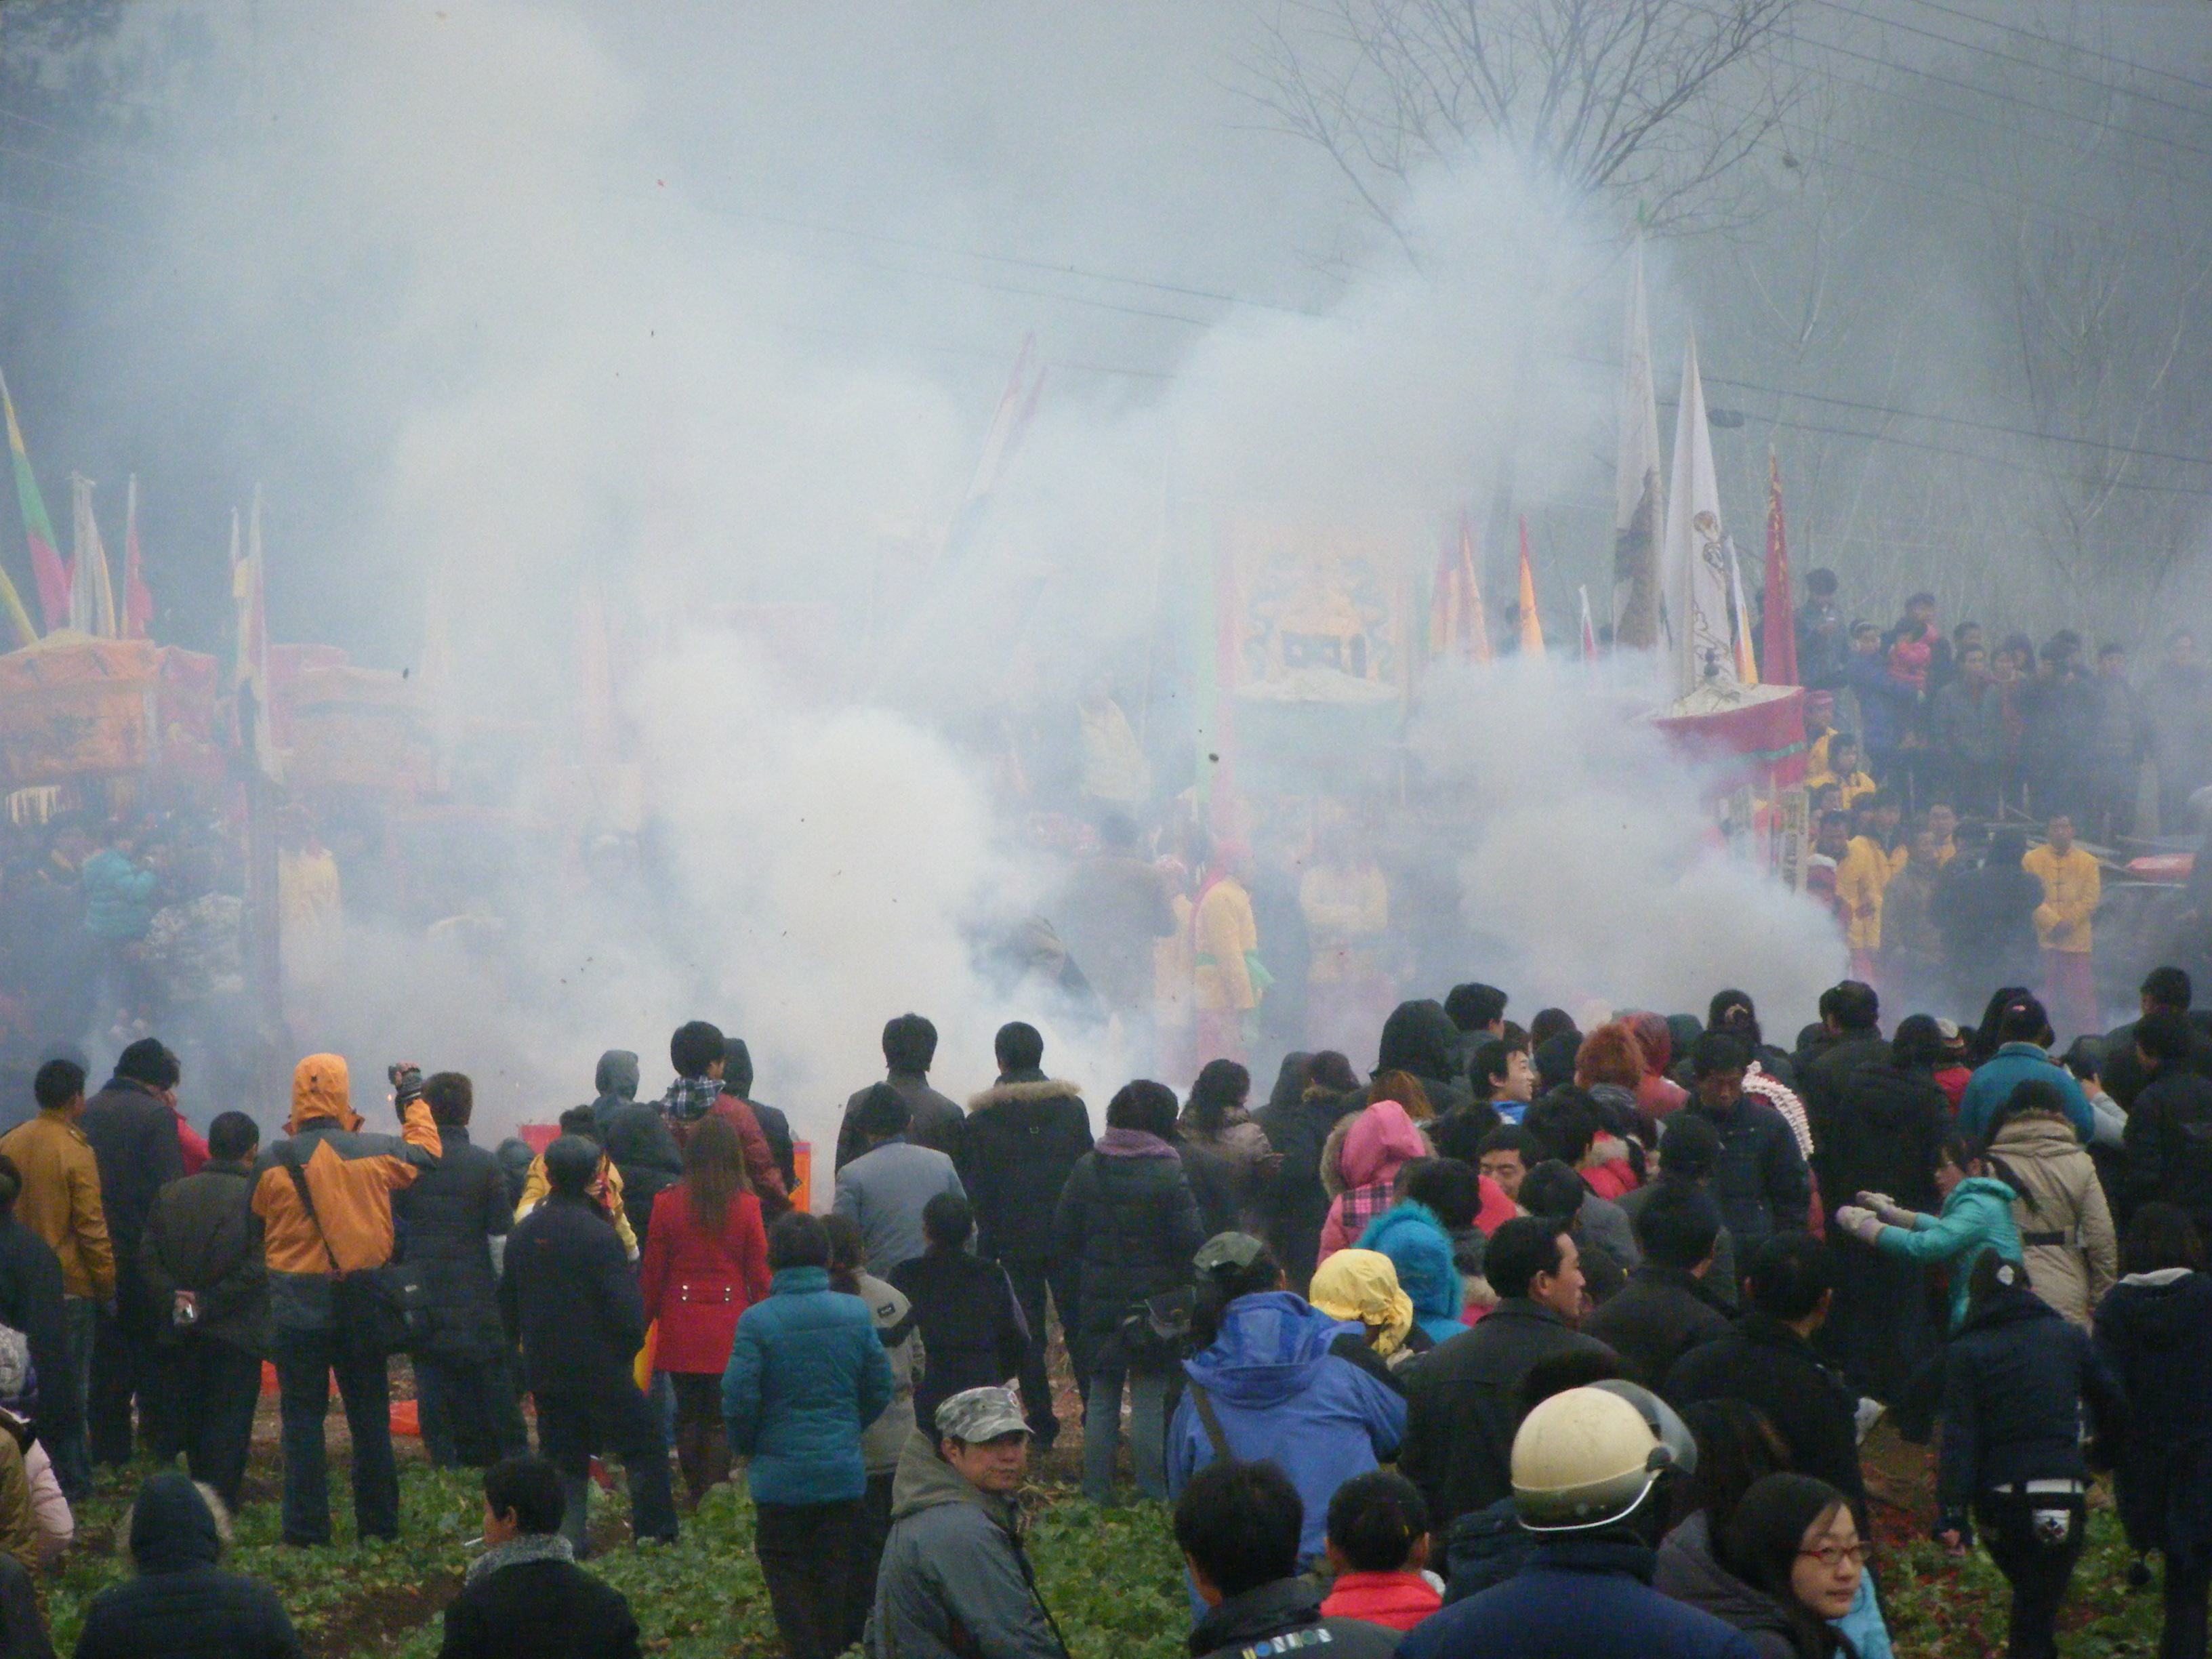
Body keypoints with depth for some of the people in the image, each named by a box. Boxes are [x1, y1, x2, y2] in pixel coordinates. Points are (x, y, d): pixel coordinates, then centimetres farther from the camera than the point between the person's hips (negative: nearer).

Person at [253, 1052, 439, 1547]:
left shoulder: (274, 1162, -10)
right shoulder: (375, 1152, -6)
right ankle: (379, 1525, 17)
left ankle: (307, 1530, 4)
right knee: (370, 1417, 12)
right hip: (361, 1302, 1)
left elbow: (254, 1223, -2)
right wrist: (417, 1103, 30)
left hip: (297, 1307, -1)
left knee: (303, 1418, 5)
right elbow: (426, 1153, 13)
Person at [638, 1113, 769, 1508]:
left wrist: (644, 1321, 14)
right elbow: (760, 1277, -1)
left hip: (680, 1326, 1)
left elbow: (652, 1272, 2)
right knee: (721, 1418, 3)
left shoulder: (668, 1203, -4)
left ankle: (694, 1499, 17)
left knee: (688, 1415, 12)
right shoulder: (746, 1206, -6)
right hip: (729, 1327, -1)